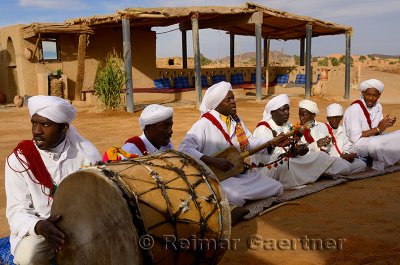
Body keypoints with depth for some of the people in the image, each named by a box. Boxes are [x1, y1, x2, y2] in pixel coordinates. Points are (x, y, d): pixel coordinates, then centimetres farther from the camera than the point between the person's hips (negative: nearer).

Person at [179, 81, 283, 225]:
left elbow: (250, 142, 17)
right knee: (236, 198, -38)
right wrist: (213, 161, -32)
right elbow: (184, 149, -26)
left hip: (240, 172, 9)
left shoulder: (236, 120, 10)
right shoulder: (205, 123, -15)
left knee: (277, 188, 3)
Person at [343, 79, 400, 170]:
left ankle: (381, 162, -8)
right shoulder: (355, 108, -17)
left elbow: (376, 133, 6)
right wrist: (378, 128, -22)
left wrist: (386, 124, -15)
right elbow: (355, 138, -21)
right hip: (356, 145, -8)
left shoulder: (378, 106, 6)